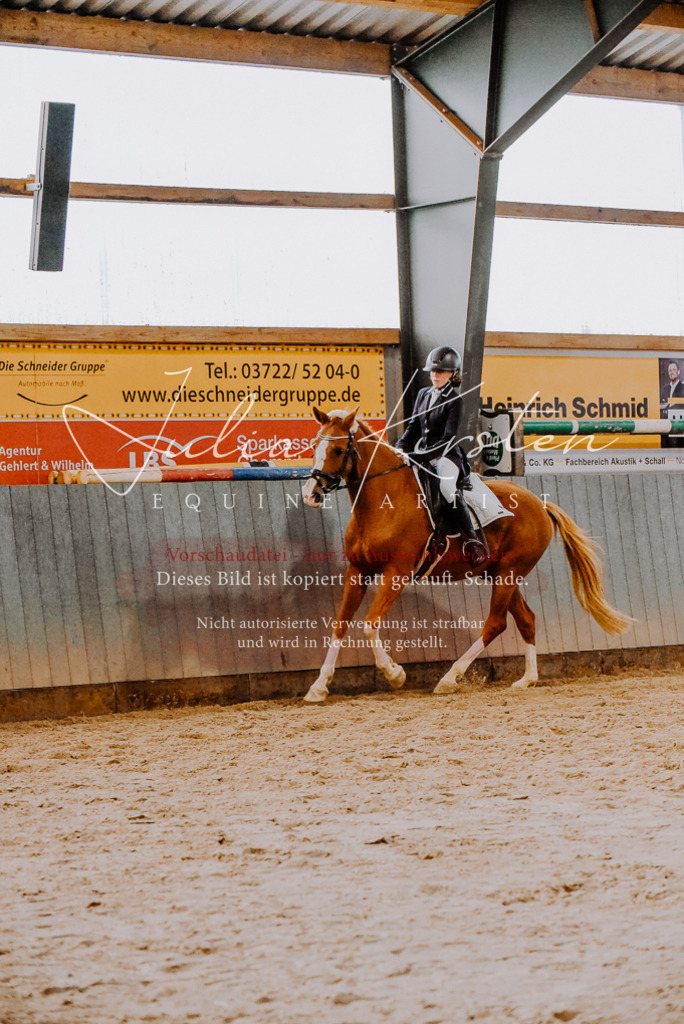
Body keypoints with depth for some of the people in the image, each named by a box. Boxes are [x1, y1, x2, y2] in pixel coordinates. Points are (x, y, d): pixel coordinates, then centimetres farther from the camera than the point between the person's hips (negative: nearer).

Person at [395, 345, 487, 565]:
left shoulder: (454, 401, -7)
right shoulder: (423, 394, 14)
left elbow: (449, 438, -16)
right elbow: (413, 426, 16)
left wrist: (422, 456, -26)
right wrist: (400, 447, -4)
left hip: (446, 455, -8)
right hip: (422, 453, 8)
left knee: (447, 486, -36)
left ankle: (471, 540, -30)